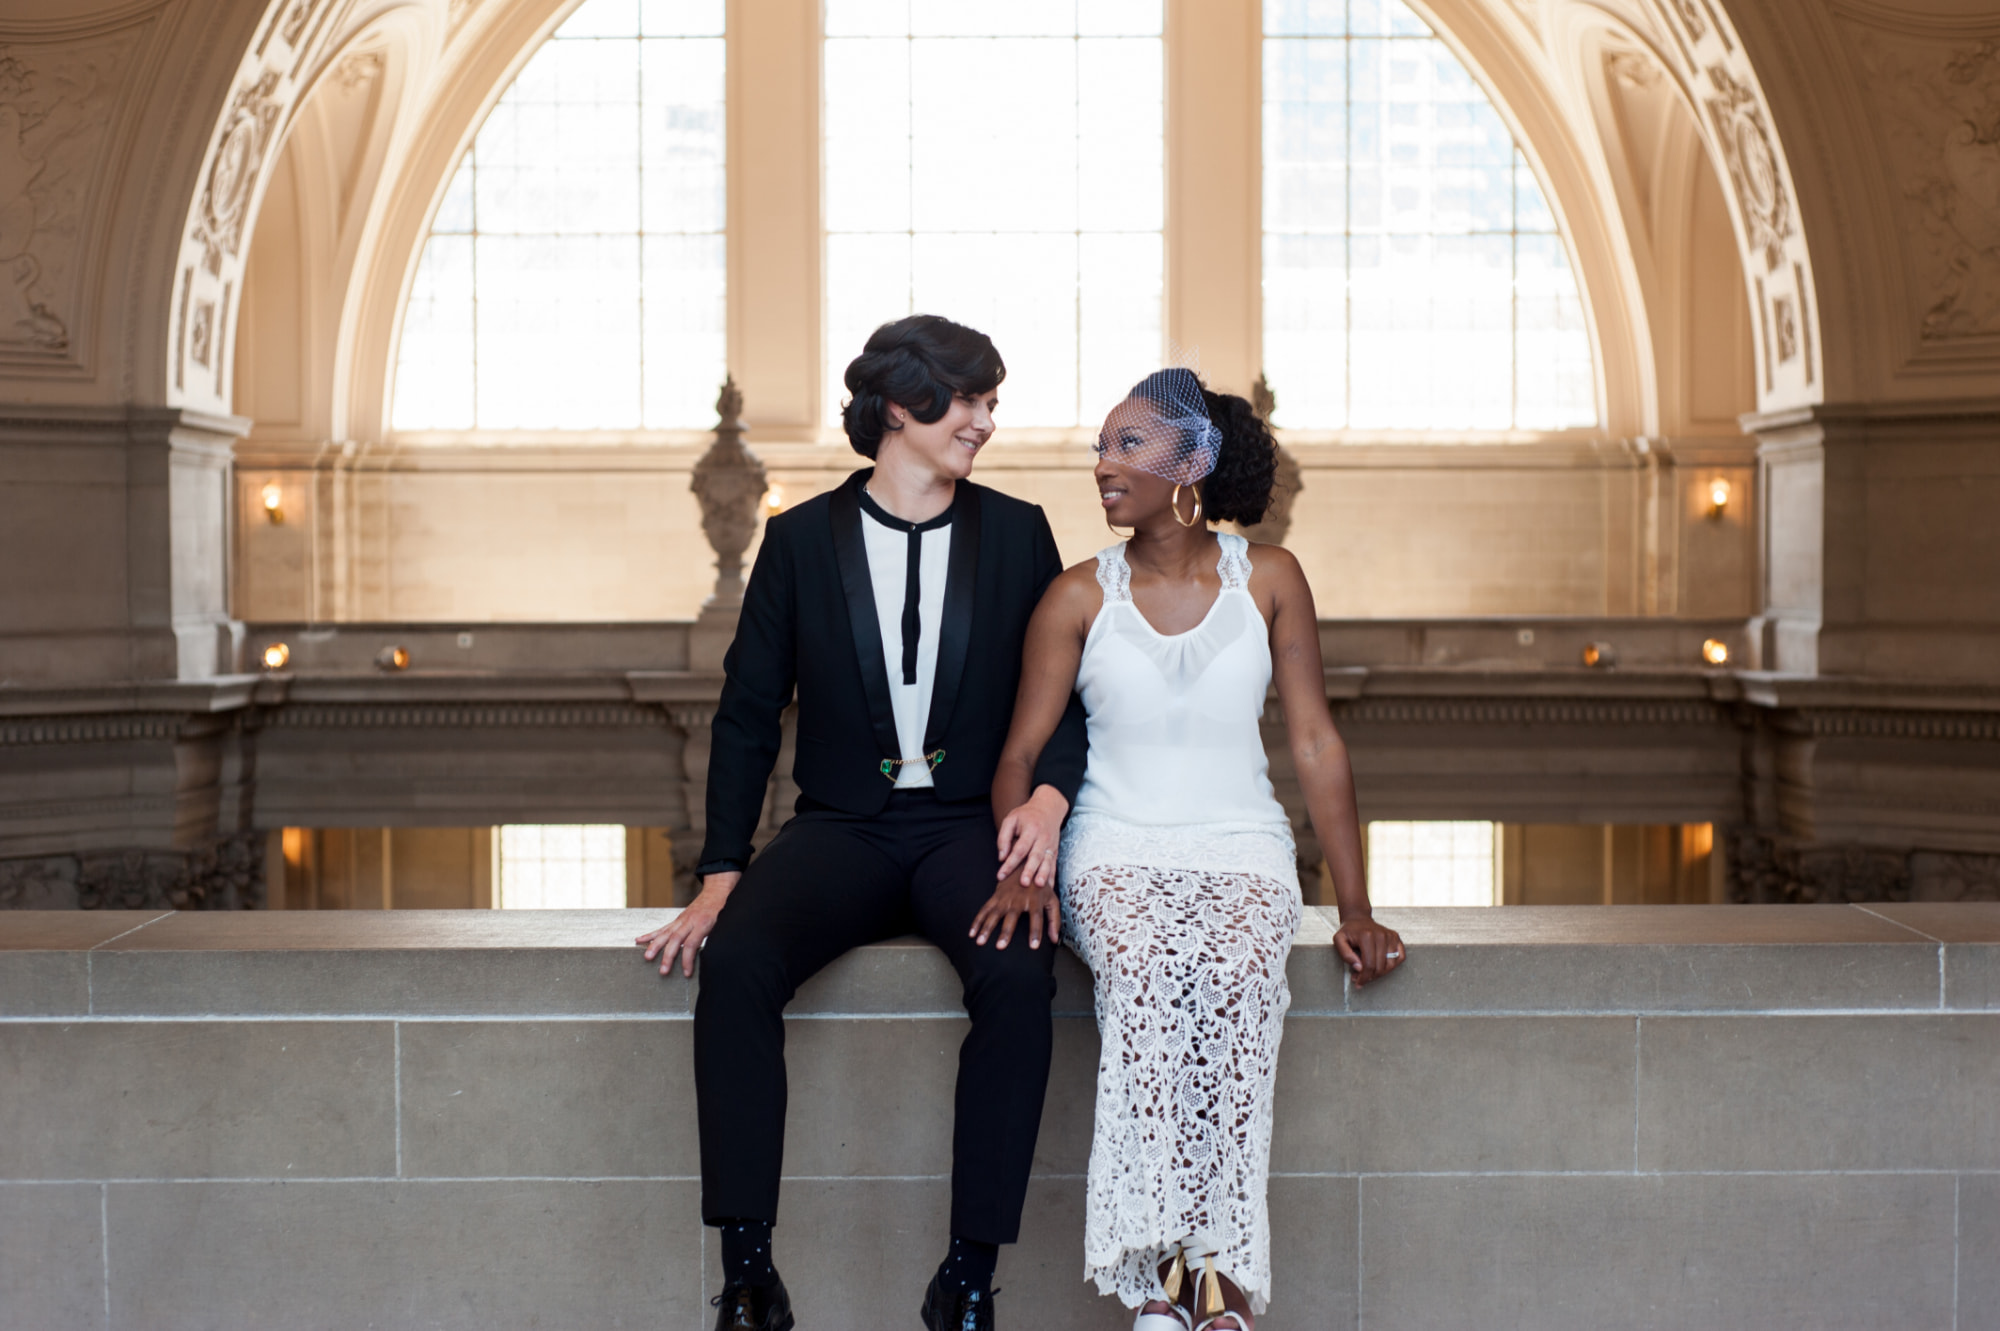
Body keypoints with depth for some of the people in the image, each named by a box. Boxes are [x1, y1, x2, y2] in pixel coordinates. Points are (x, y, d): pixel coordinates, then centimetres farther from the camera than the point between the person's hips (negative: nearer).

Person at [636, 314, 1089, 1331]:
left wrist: (1048, 798, -14)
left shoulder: (1017, 534, 9)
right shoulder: (803, 539, 7)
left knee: (1017, 978, -32)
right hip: (841, 829, 0)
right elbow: (748, 713, 7)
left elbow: (1064, 697, 8)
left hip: (970, 828, 0)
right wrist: (721, 876, -3)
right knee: (735, 963, -30)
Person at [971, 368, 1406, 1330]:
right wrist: (1020, 870, -15)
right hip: (1117, 851, 0)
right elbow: (1020, 755, 4)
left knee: (1232, 974, -34)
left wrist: (1355, 908, -1)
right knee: (1144, 970, -34)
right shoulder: (1079, 597, 4)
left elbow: (1317, 743, 4)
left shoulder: (1267, 580, 5)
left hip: (1241, 851, 0)